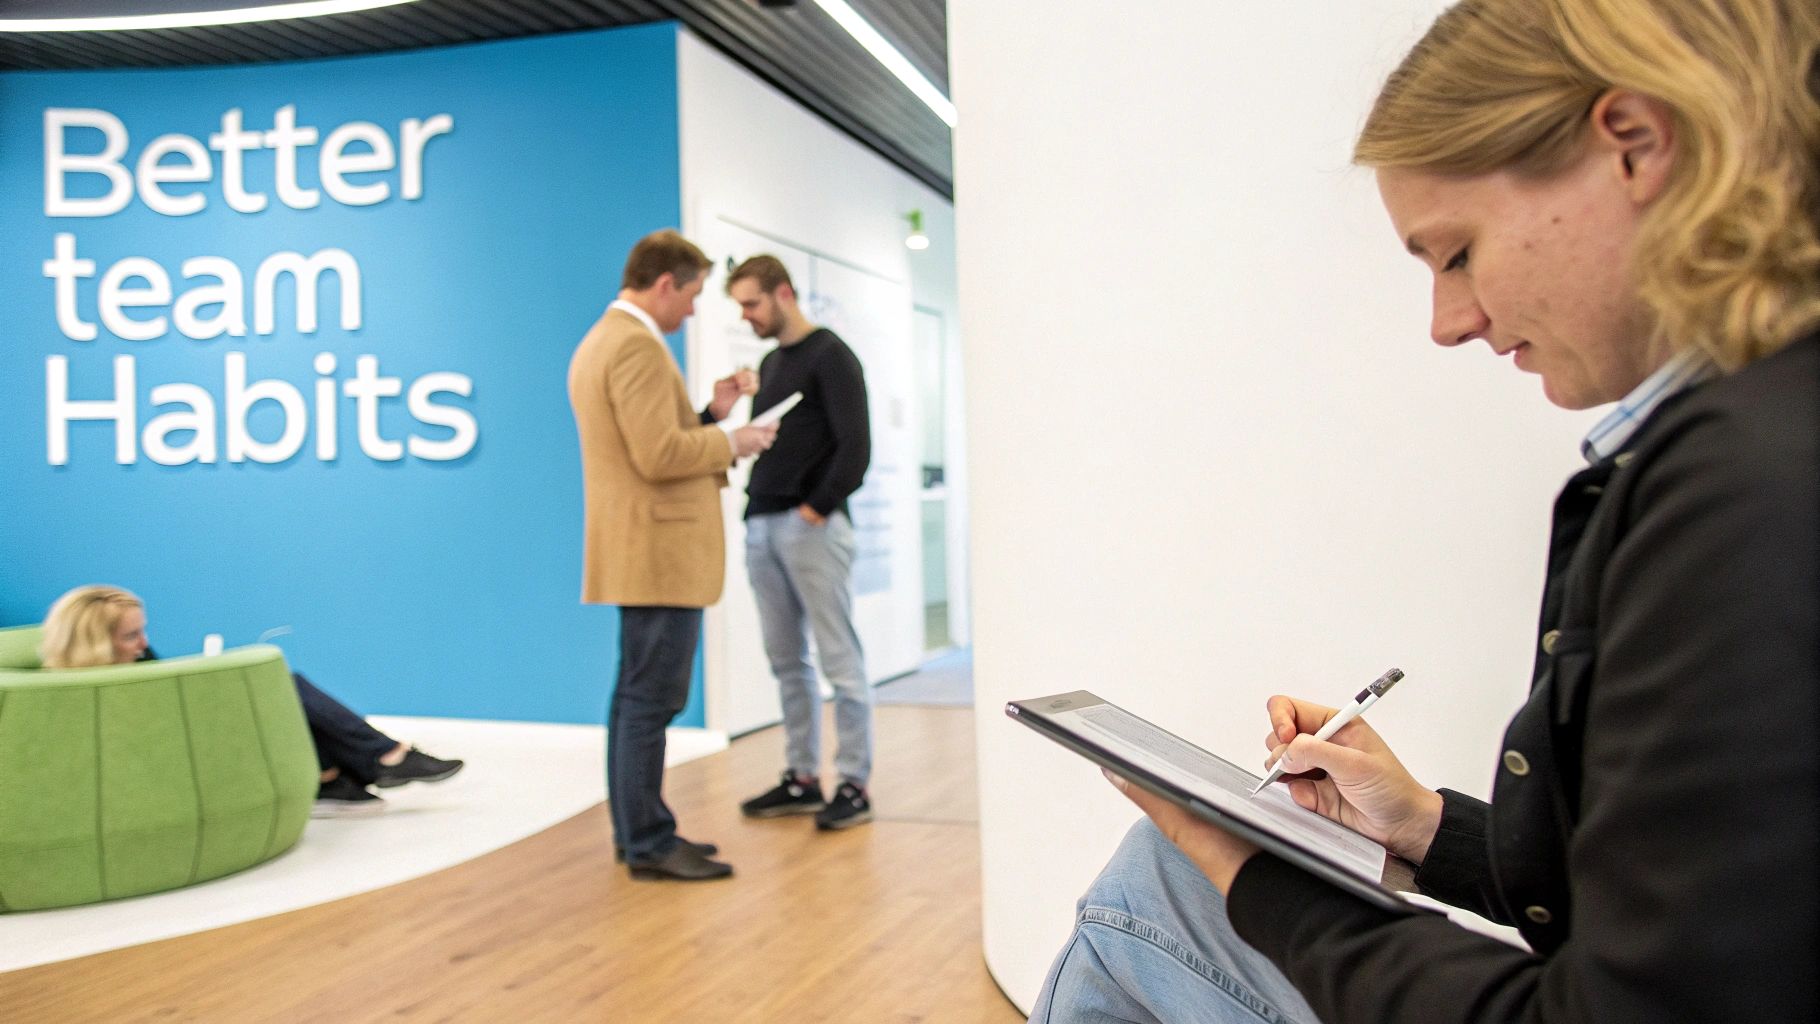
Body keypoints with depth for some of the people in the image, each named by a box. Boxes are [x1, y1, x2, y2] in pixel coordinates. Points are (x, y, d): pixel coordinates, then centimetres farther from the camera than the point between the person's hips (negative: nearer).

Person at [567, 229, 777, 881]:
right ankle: (649, 845, 2)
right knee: (651, 700, -5)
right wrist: (731, 441, -10)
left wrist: (710, 411, 11)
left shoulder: (599, 341, 17)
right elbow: (659, 456, -23)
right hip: (661, 552, -11)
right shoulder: (638, 346, -16)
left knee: (639, 697, 16)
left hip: (639, 553, 11)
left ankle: (637, 830, 25)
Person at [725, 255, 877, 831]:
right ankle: (802, 778, 19)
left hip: (812, 525, -8)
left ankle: (853, 784, 5)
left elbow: (855, 445, -13)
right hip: (762, 527, 8)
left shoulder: (829, 355, -5)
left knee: (840, 662, -2)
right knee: (786, 661, 10)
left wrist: (817, 508, -14)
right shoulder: (770, 363, 19)